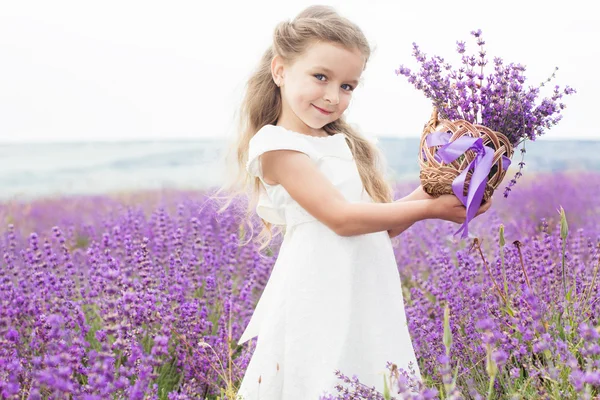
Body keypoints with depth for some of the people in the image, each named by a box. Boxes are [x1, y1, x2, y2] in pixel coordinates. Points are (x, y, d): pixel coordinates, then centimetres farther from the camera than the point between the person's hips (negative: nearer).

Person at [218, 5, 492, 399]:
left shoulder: (348, 145, 17)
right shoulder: (276, 144, -8)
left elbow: (382, 226, 16)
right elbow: (341, 218, -15)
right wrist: (429, 209, -11)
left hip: (370, 303, 7)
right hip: (320, 305, -7)